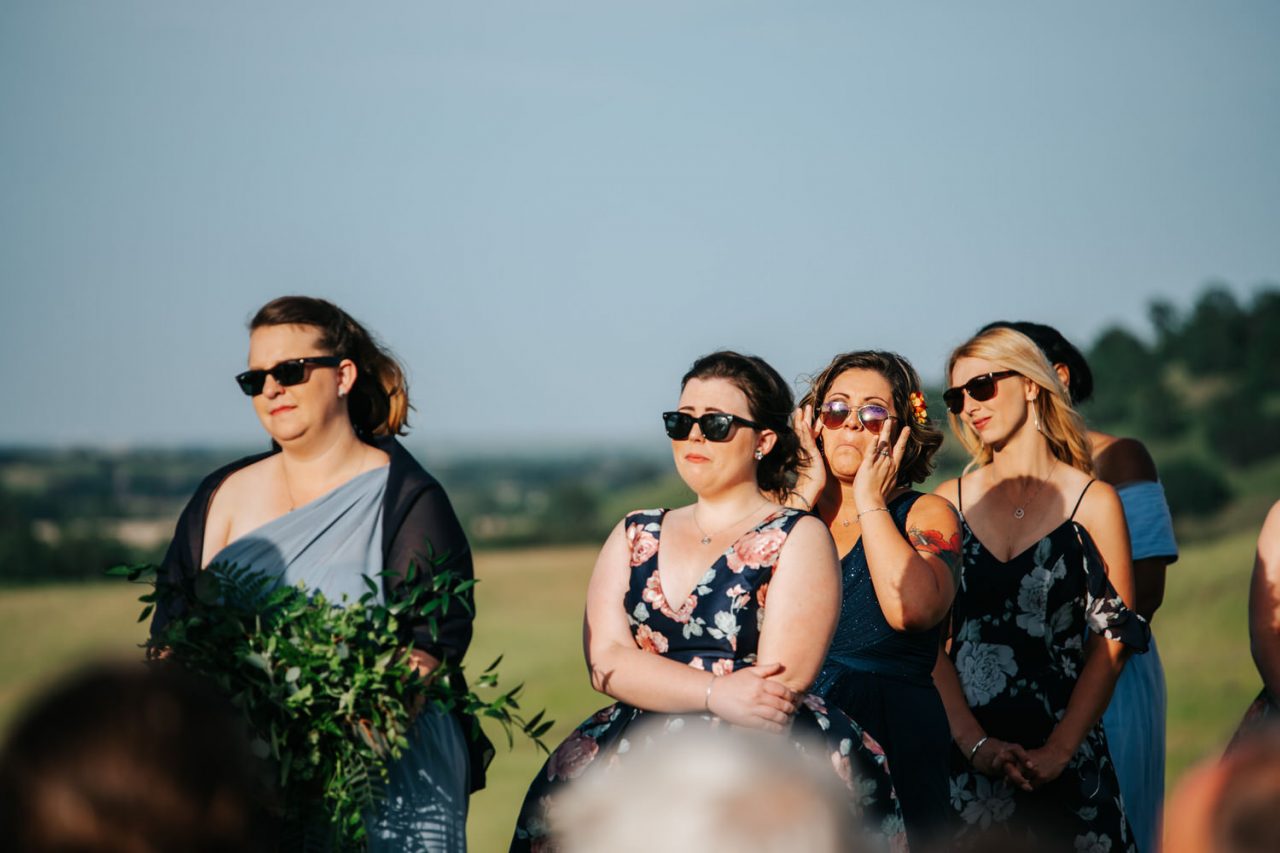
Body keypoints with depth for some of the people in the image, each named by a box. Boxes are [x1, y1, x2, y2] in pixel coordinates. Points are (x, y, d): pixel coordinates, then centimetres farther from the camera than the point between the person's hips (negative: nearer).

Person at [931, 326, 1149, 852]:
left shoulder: (1093, 502, 0)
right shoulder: (949, 502, 6)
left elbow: (1112, 641, -3)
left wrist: (1058, 751, -12)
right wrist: (976, 743, -11)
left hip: (1064, 755, -1)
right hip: (962, 757, 2)